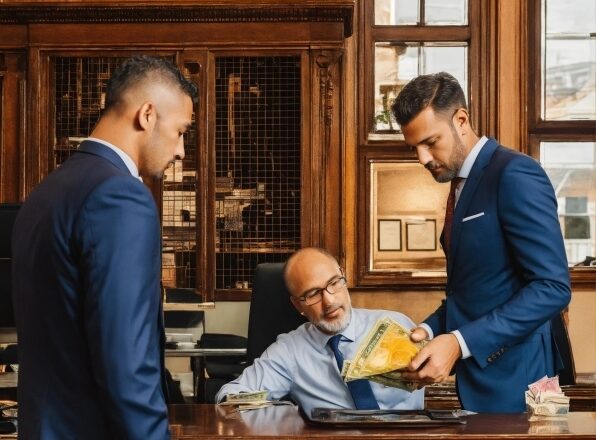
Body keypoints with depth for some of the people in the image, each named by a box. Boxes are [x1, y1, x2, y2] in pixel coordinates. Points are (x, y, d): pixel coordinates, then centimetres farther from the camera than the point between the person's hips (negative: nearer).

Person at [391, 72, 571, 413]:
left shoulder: (515, 174, -14)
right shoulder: (465, 184, 15)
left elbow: (552, 288, -21)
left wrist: (460, 343, -24)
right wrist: (431, 330, 3)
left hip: (512, 381, -8)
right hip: (478, 376, 8)